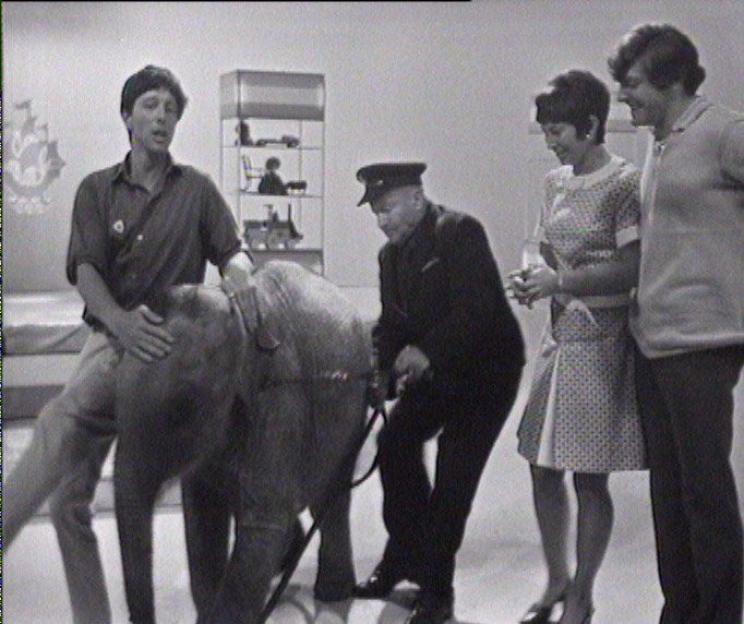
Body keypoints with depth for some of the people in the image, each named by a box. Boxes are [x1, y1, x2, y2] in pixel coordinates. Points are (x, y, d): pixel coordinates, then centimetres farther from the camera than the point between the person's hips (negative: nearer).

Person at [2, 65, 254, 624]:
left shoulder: (196, 189, 5)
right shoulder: (98, 190, 7)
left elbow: (234, 253, 4)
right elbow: (85, 270, -5)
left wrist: (237, 277, -23)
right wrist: (120, 319, -26)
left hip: (171, 344, -3)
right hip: (113, 340, 3)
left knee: (62, 420, -30)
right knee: (69, 499, 1)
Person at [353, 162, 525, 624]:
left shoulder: (460, 232, -19)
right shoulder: (391, 255, 6)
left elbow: (475, 308, -29)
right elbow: (392, 324, 3)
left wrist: (427, 352, -37)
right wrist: (384, 374, -15)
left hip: (486, 365, -7)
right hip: (436, 370, 8)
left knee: (456, 469, -10)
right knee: (395, 442, -1)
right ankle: (404, 558, 16)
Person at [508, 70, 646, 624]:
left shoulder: (624, 184, -11)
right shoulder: (555, 182, 11)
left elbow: (633, 269, -15)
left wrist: (561, 280, -17)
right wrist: (533, 278, 2)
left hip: (601, 339, -7)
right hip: (559, 334, 7)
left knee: (590, 476, 0)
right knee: (543, 467, 12)